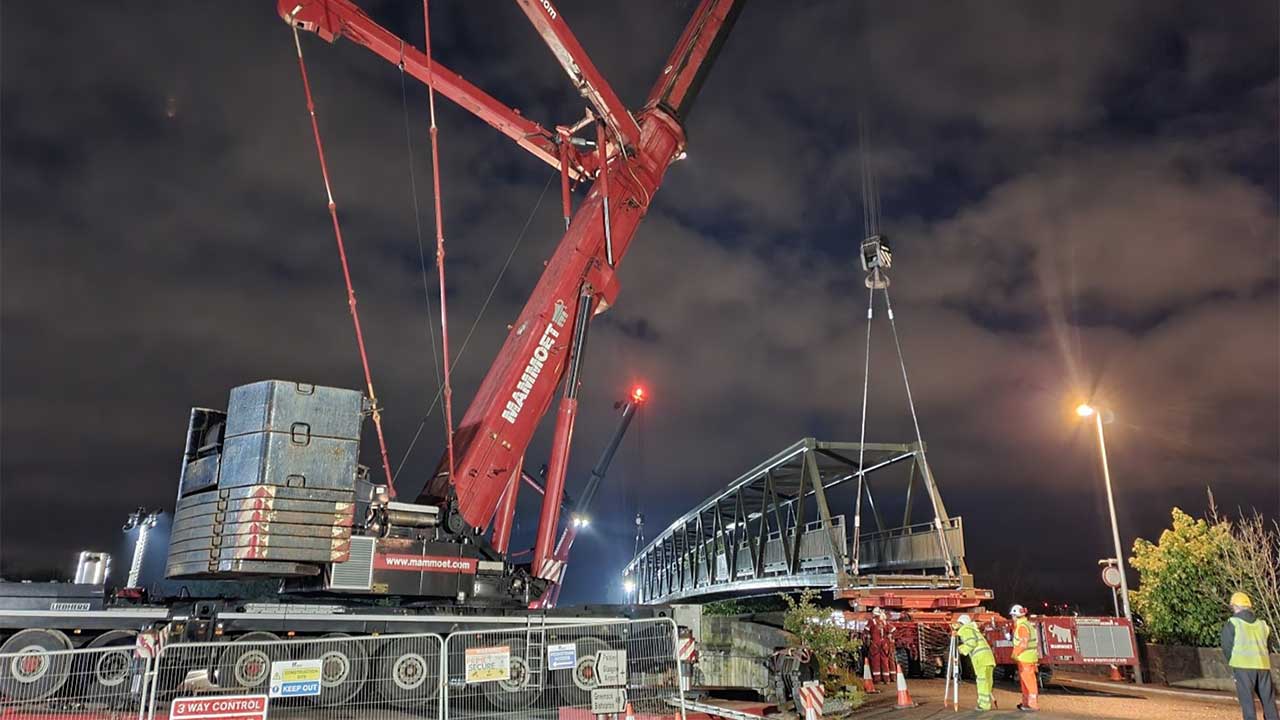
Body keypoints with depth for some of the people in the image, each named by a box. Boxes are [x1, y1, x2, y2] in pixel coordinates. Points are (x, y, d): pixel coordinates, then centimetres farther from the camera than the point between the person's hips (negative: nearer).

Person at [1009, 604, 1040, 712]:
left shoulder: (1022, 626, -19)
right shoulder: (1027, 624, 13)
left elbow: (1023, 644, -23)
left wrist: (1014, 654, -13)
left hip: (1025, 658, -10)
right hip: (1027, 658, 10)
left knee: (1029, 681, -5)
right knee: (1024, 681, 17)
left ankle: (1033, 705, -1)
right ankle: (1026, 703, 25)